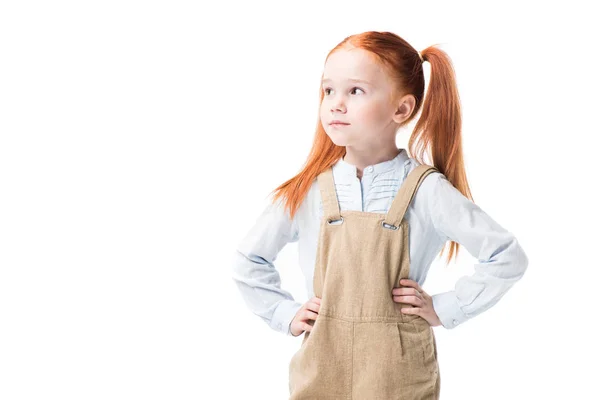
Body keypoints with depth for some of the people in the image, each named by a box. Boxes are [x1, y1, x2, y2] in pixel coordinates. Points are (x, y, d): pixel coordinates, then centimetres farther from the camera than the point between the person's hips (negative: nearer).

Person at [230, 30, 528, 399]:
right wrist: (286, 314, 4)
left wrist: (445, 308, -7)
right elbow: (249, 260, 11)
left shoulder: (425, 189, -10)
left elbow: (508, 256, -7)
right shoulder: (306, 191, -3)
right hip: (321, 369, 2)